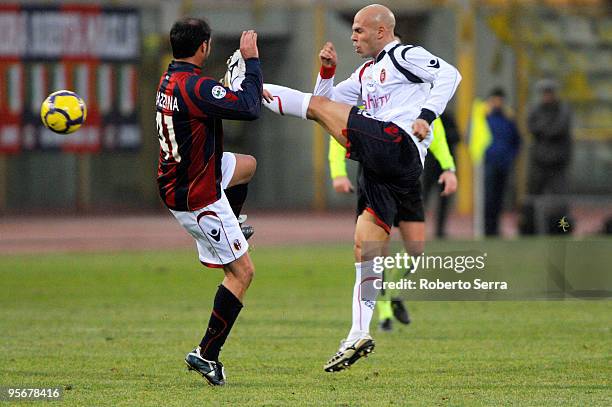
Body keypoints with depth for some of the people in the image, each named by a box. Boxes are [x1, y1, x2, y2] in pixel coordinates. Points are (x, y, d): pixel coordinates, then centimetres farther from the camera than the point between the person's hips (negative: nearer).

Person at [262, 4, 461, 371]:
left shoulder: (405, 55, 4)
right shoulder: (366, 73, 30)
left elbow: (449, 75, -10)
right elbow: (330, 99, 34)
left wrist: (427, 115, -19)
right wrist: (327, 72, 17)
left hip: (397, 144, -9)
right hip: (382, 169, 9)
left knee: (318, 106, -7)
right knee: (366, 250, 5)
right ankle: (359, 336, 4)